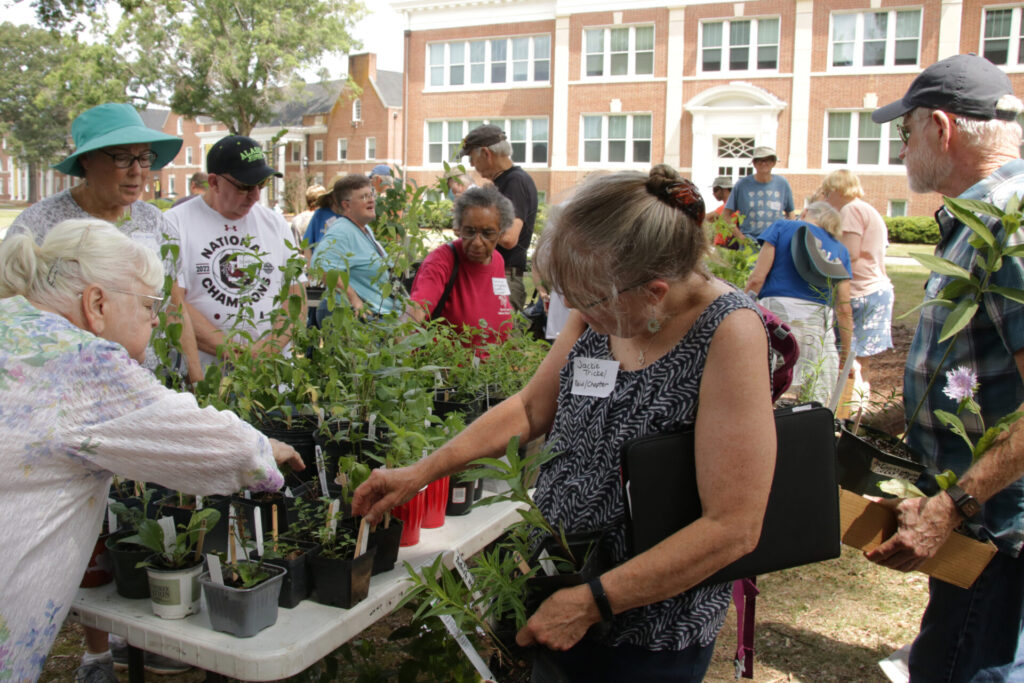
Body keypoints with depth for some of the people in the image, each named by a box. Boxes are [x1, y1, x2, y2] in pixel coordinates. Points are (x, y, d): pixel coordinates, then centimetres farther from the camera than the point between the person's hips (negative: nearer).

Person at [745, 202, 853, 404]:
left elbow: (757, 278, 1)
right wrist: (845, 353, 19)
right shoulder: (840, 249, 20)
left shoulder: (783, 227, 12)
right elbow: (844, 308, 12)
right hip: (819, 323, 3)